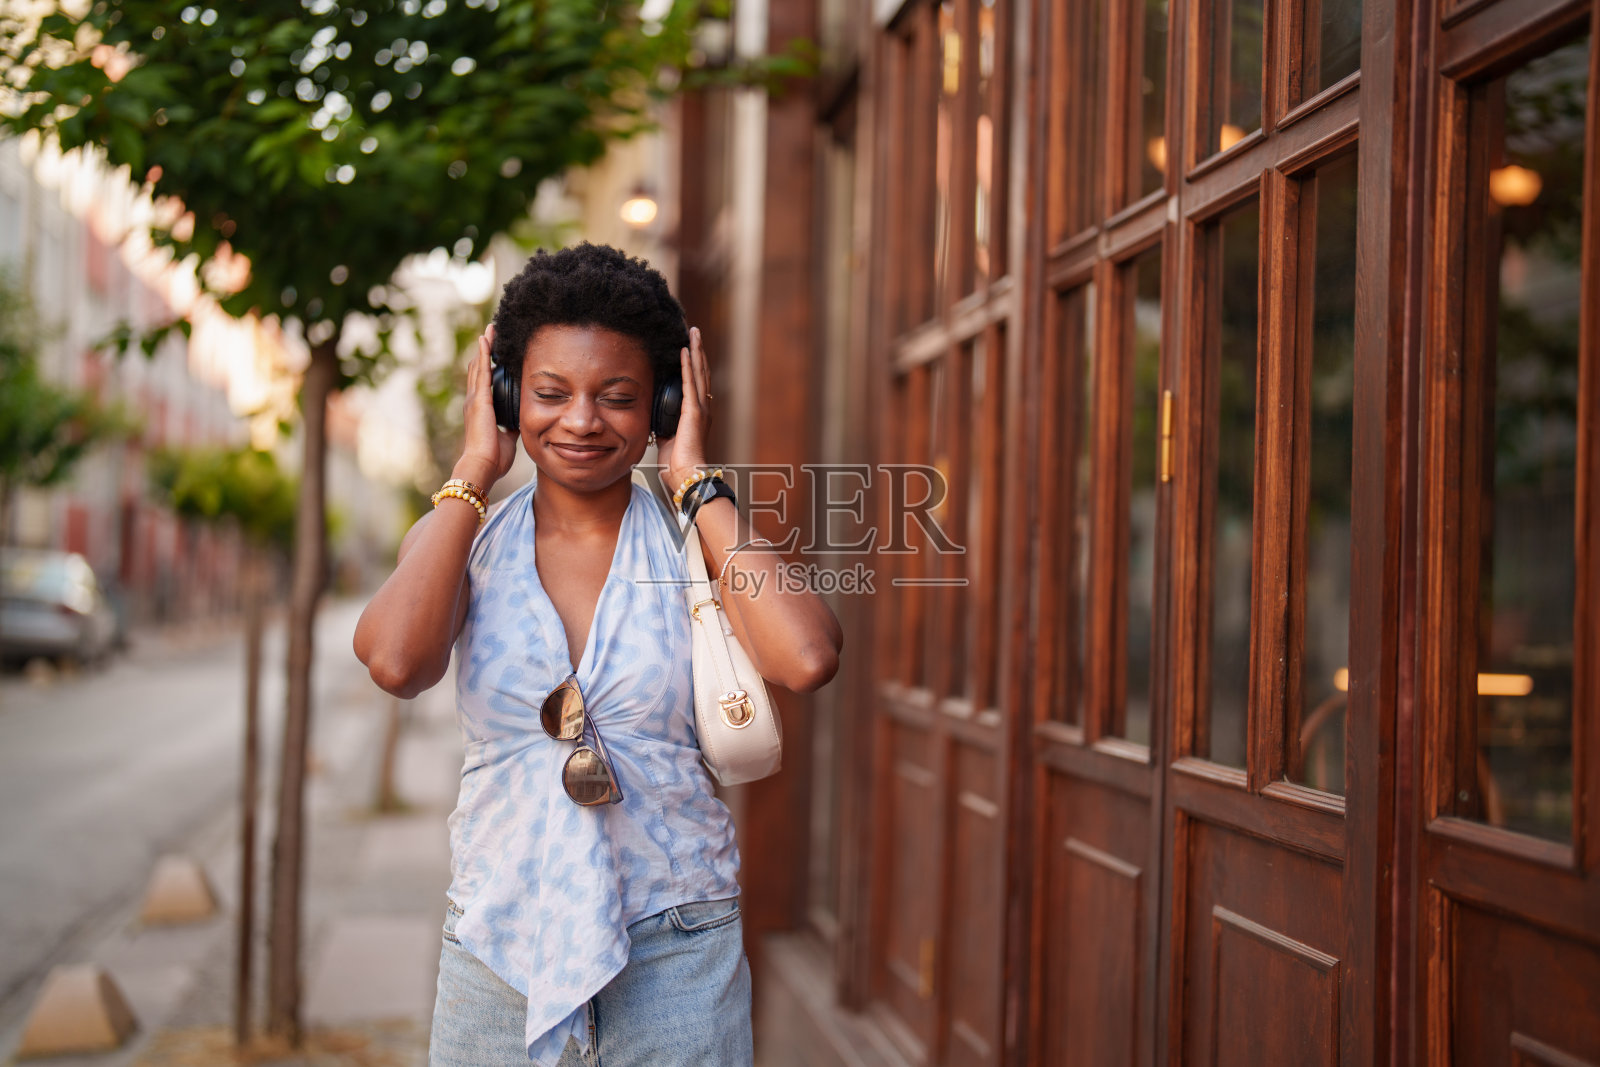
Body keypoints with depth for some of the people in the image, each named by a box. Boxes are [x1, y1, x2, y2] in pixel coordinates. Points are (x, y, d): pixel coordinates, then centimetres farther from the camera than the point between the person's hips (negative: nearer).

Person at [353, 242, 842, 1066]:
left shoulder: (691, 538, -2)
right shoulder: (462, 539, 0)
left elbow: (807, 658, -22)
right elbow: (394, 662, -22)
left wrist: (696, 481, -11)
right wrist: (476, 469, -10)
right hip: (496, 956, 1)